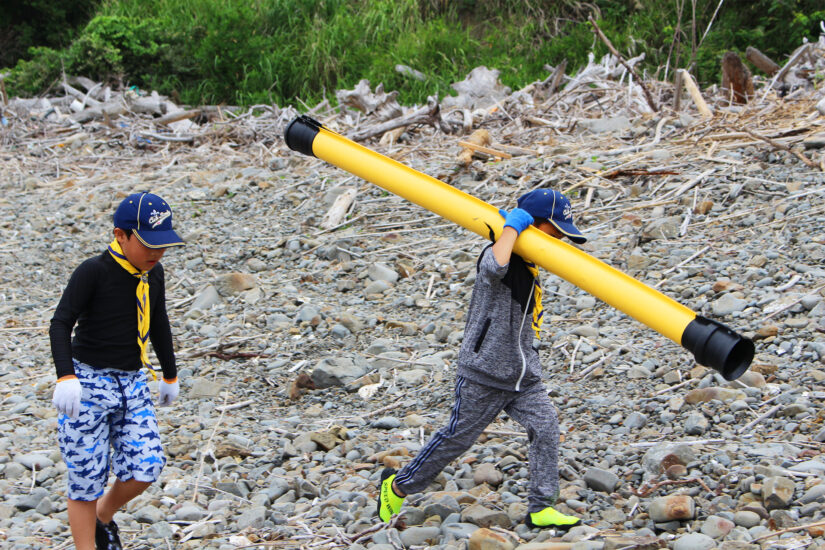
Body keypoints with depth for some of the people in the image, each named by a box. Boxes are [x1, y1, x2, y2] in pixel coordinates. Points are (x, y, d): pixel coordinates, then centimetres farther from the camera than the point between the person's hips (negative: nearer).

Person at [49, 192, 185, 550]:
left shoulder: (153, 273, 6)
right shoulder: (93, 271, -15)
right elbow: (60, 324, -21)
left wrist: (170, 375, 28)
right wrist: (65, 376, -35)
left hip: (132, 384, 6)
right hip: (87, 383, -6)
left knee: (146, 467, -3)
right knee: (86, 478, -2)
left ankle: (104, 516, 27)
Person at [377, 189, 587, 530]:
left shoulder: (529, 264, 12)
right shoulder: (497, 255, -18)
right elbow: (496, 265, -45)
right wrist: (512, 226, -30)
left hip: (523, 374, 8)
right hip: (484, 373, -8)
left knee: (546, 428, -7)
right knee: (458, 436, 3)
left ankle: (541, 509, 1)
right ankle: (397, 485, 21)